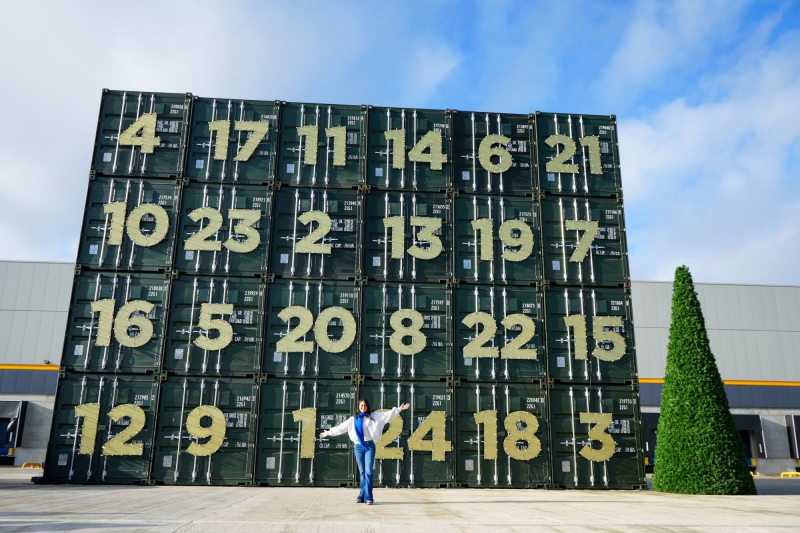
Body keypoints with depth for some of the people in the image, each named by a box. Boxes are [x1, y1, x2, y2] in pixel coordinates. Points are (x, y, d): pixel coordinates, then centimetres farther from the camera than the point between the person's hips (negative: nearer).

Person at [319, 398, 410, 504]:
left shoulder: (373, 416, 5)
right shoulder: (353, 419, 12)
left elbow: (387, 415, 0)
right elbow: (341, 427, 18)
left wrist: (399, 409, -8)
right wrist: (328, 433, 21)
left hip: (369, 446, -2)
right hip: (358, 447, 2)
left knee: (368, 471, -10)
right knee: (362, 472, 5)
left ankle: (368, 497, -11)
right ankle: (362, 497, 9)